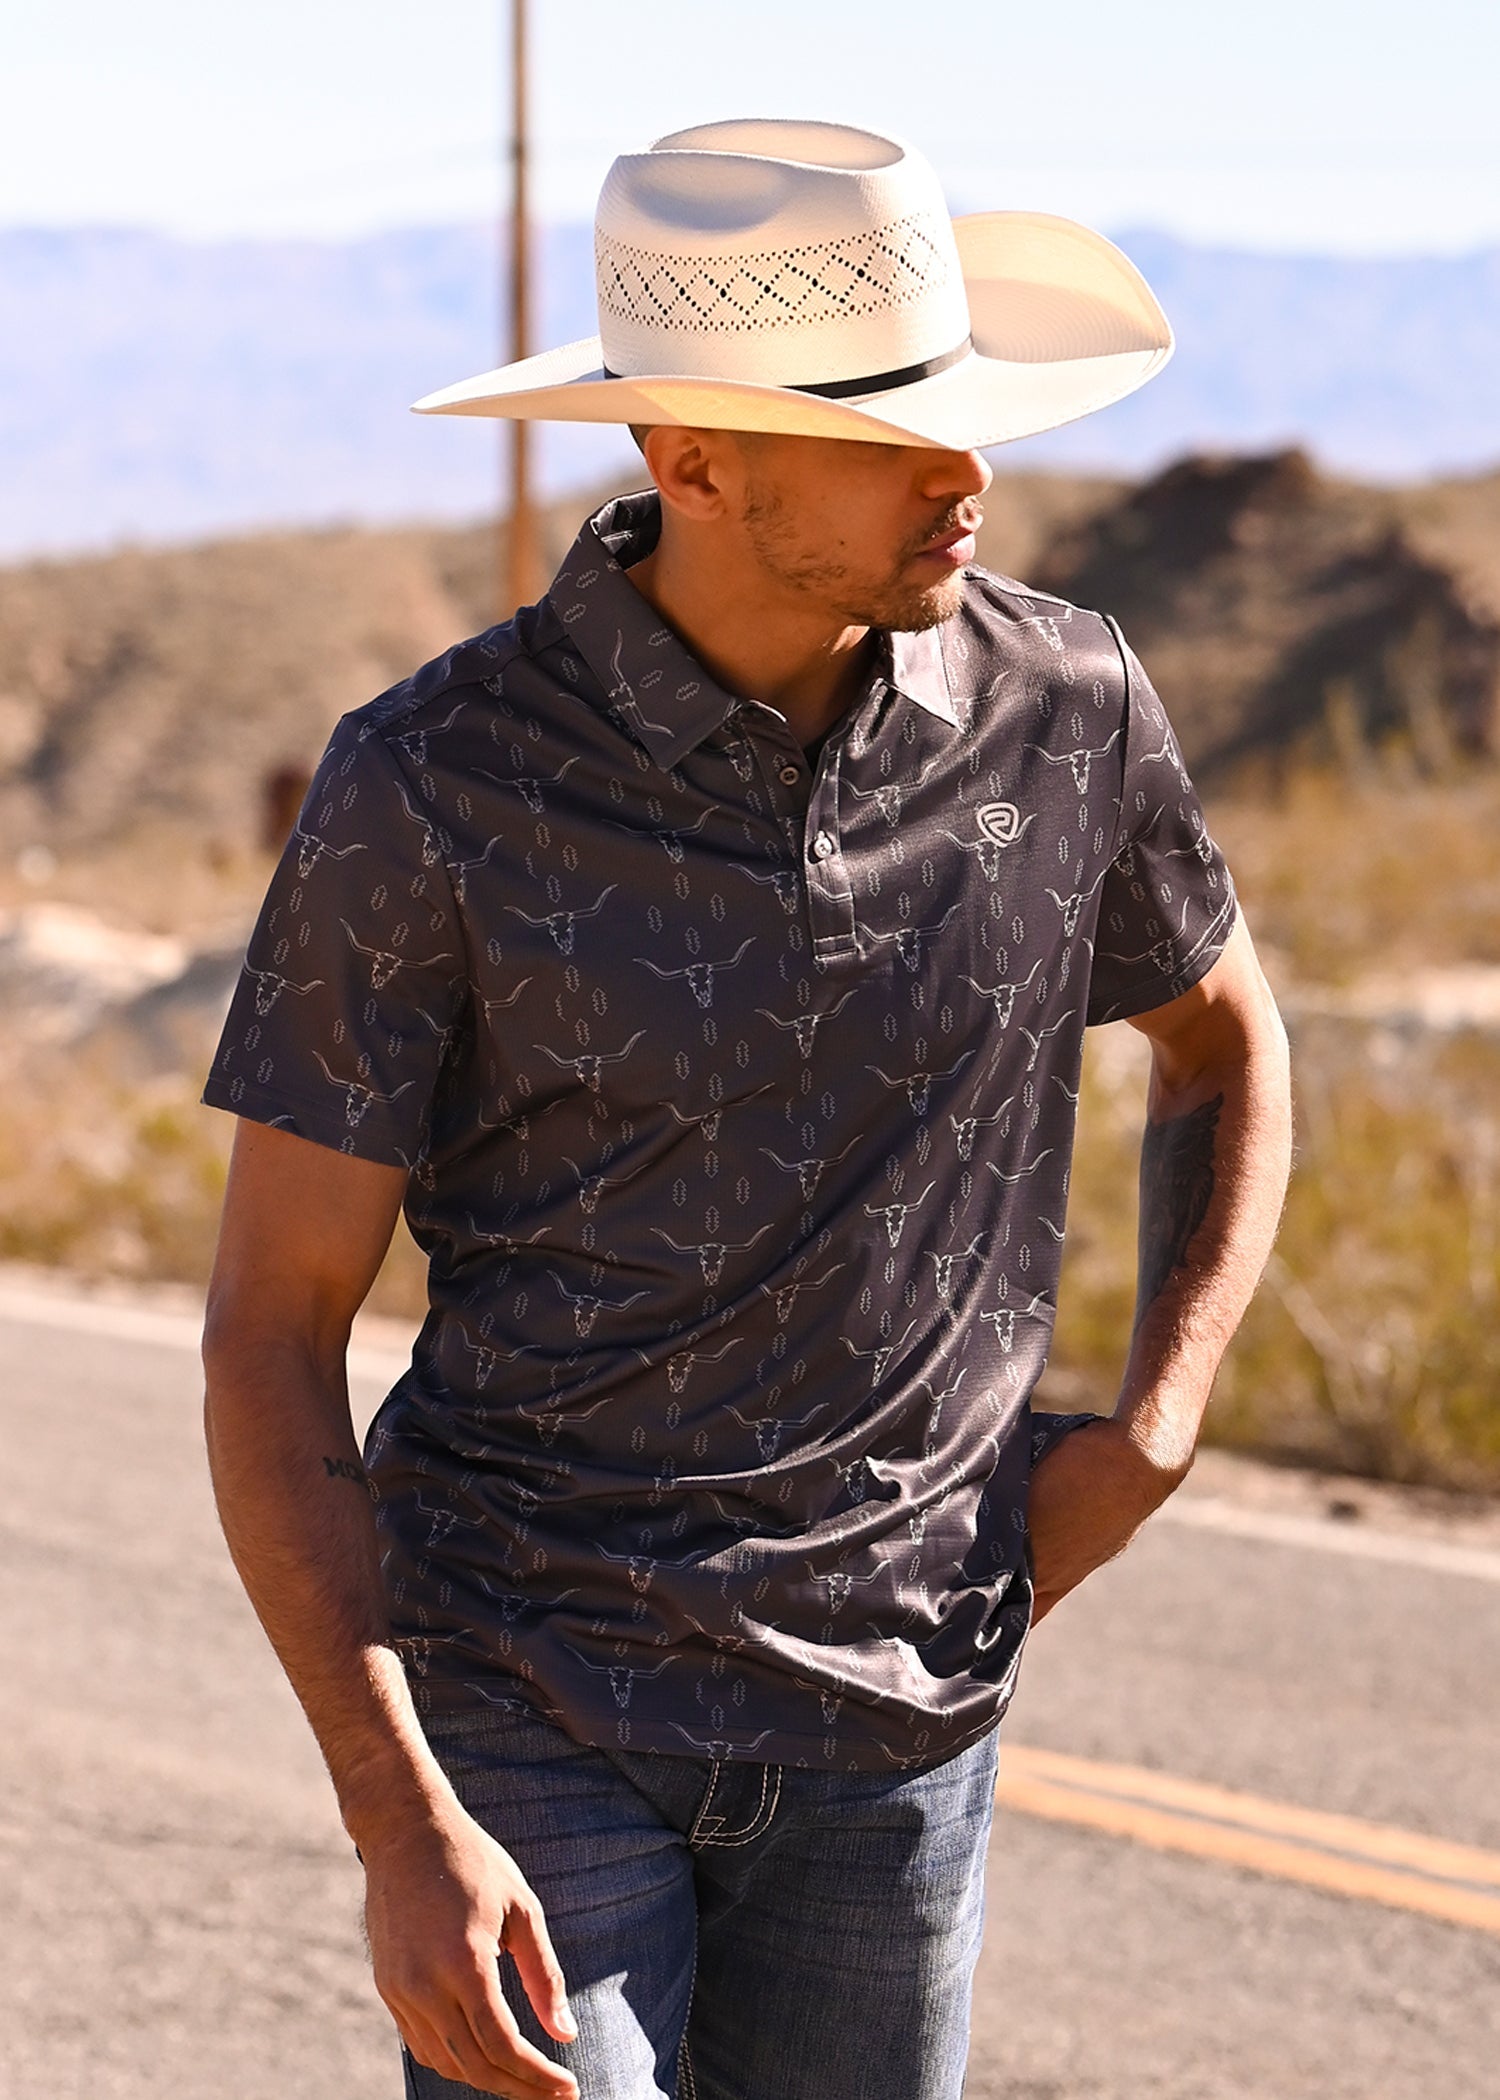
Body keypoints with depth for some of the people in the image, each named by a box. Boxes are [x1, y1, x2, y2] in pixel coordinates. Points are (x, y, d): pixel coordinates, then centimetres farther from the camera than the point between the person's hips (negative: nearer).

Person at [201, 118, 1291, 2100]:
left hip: (895, 1715, 3)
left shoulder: (1065, 709, -4)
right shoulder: (435, 788, -14)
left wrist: (1155, 1424, 2)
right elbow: (272, 1330, -10)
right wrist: (400, 1830, -19)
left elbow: (1223, 1042, 17)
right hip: (525, 1698, -3)